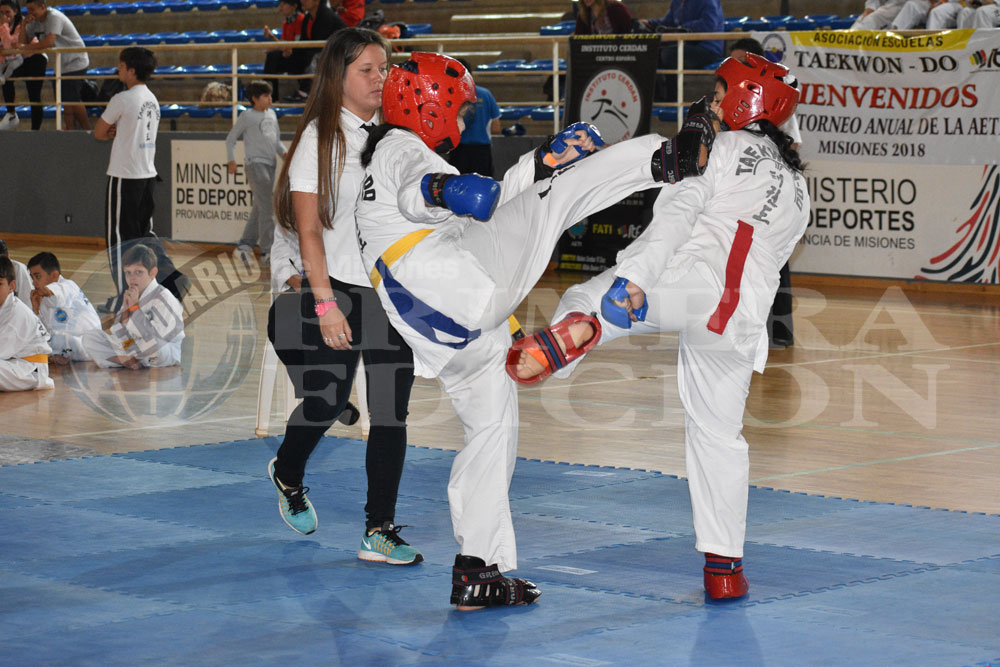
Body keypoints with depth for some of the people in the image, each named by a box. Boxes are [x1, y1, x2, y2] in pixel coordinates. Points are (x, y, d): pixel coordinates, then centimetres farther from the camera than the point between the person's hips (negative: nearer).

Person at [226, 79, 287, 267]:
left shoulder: (271, 114, 18)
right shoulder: (247, 116, -1)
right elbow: (231, 139, 4)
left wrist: (284, 153, 7)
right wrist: (232, 161, -8)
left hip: (270, 164, 7)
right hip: (255, 163, -7)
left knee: (260, 209, 9)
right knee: (267, 208, -11)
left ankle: (245, 246, 16)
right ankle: (267, 252, -10)